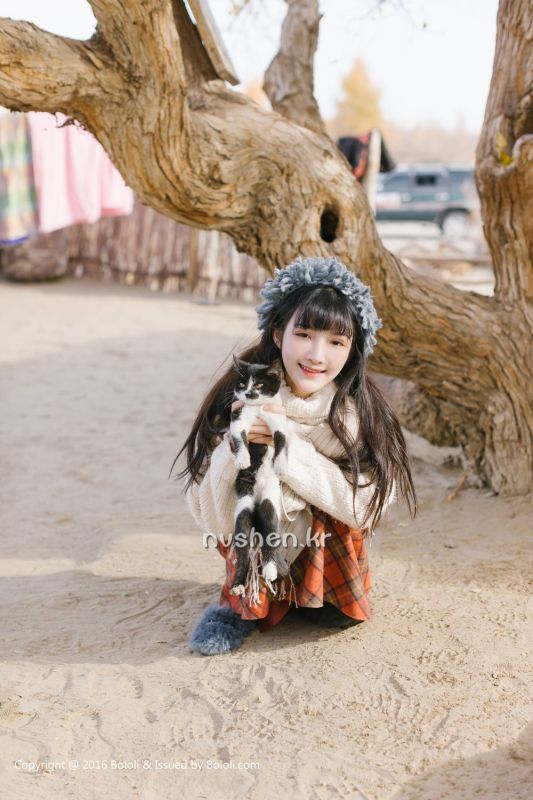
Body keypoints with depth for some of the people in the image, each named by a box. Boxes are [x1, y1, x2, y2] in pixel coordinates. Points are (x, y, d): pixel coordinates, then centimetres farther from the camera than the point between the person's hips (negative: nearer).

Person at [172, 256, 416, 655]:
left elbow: (363, 505, -23)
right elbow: (212, 515, -20)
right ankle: (246, 602, -2)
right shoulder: (243, 396, -21)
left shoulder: (361, 410, -18)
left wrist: (291, 446, -32)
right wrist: (236, 447, -39)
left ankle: (321, 596, 4)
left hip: (327, 546, 1)